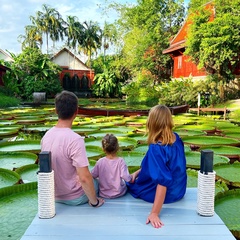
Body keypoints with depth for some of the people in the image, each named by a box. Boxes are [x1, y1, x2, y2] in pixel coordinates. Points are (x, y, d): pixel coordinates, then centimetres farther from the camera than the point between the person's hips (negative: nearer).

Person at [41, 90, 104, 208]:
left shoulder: (46, 136, -7)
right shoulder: (75, 140, -30)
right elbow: (84, 178, -30)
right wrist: (94, 201, -15)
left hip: (54, 195, 6)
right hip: (74, 198, -6)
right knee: (95, 182, 25)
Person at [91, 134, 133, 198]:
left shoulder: (100, 162, -12)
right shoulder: (120, 161, -18)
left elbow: (92, 175, -3)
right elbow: (126, 177, -24)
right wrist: (131, 178, -4)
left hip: (104, 194, 1)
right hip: (119, 193, -1)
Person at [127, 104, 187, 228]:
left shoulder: (156, 149, -33)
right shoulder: (176, 138, -8)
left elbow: (163, 181, -36)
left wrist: (154, 213, -33)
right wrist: (138, 172, 7)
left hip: (164, 193, -7)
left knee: (128, 182, 20)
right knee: (137, 176, 28)